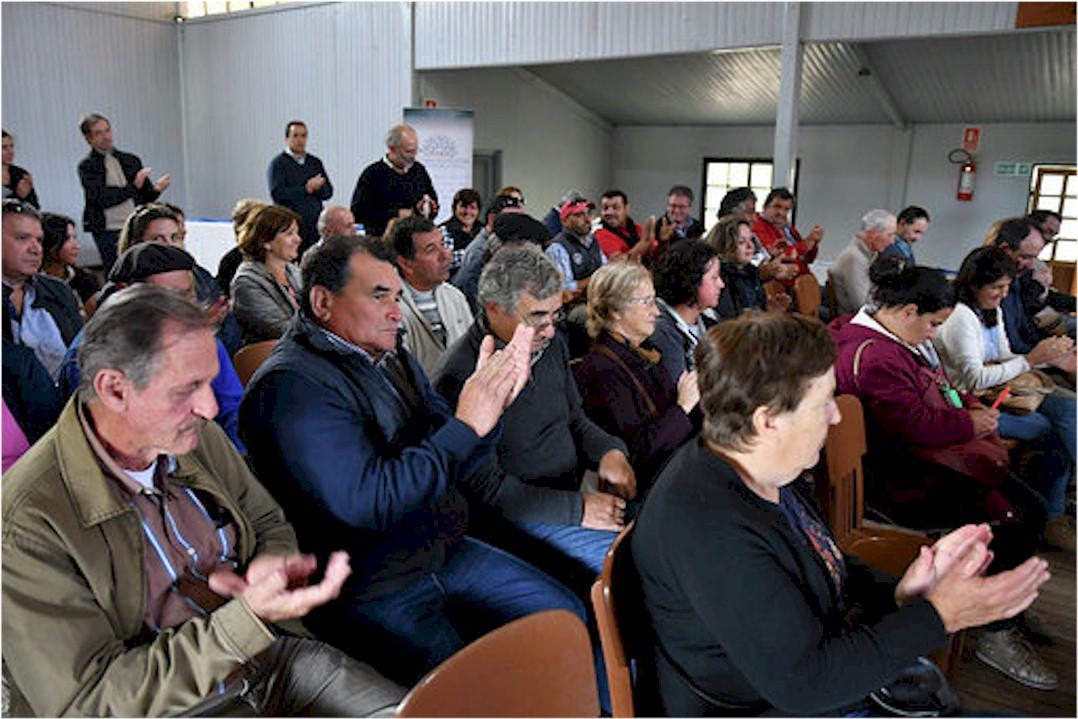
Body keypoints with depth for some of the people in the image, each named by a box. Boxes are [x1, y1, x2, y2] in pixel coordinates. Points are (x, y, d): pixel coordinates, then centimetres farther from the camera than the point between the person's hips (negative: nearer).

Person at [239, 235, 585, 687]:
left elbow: (451, 469, 8)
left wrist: (490, 404, -10)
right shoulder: (289, 386, -17)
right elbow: (368, 504, -26)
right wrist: (466, 425, -23)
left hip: (444, 552, 8)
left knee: (567, 617, 5)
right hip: (372, 592, -8)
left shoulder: (392, 359, 9)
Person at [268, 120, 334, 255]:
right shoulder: (278, 164, 1)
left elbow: (328, 191, 12)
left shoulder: (315, 162, 17)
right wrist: (307, 188, -13)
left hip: (315, 227, 4)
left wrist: (317, 187, -10)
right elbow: (278, 194, -11)